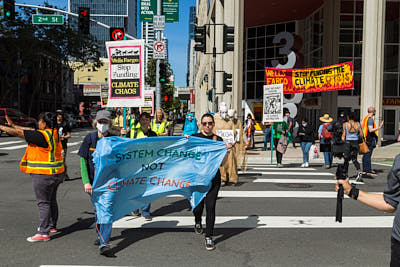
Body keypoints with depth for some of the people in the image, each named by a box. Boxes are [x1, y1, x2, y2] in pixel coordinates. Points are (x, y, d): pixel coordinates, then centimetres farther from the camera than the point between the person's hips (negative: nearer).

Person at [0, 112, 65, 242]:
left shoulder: (42, 136, -19)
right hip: (56, 173, 9)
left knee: (43, 202, -3)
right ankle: (52, 226, 35)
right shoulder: (53, 133, 8)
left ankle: (44, 233, 2)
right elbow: (29, 130, 17)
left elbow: (19, 133, -15)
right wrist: (13, 125, 22)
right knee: (51, 201, 20)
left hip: (44, 174, -9)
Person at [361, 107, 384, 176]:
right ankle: (368, 170, -6)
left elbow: (362, 128, 20)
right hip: (370, 139, -10)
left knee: (365, 155, 12)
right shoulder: (370, 119, -15)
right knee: (368, 155, -8)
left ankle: (365, 169, 16)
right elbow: (371, 130, -22)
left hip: (365, 139, 10)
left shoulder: (365, 118, 14)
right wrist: (379, 127, -21)